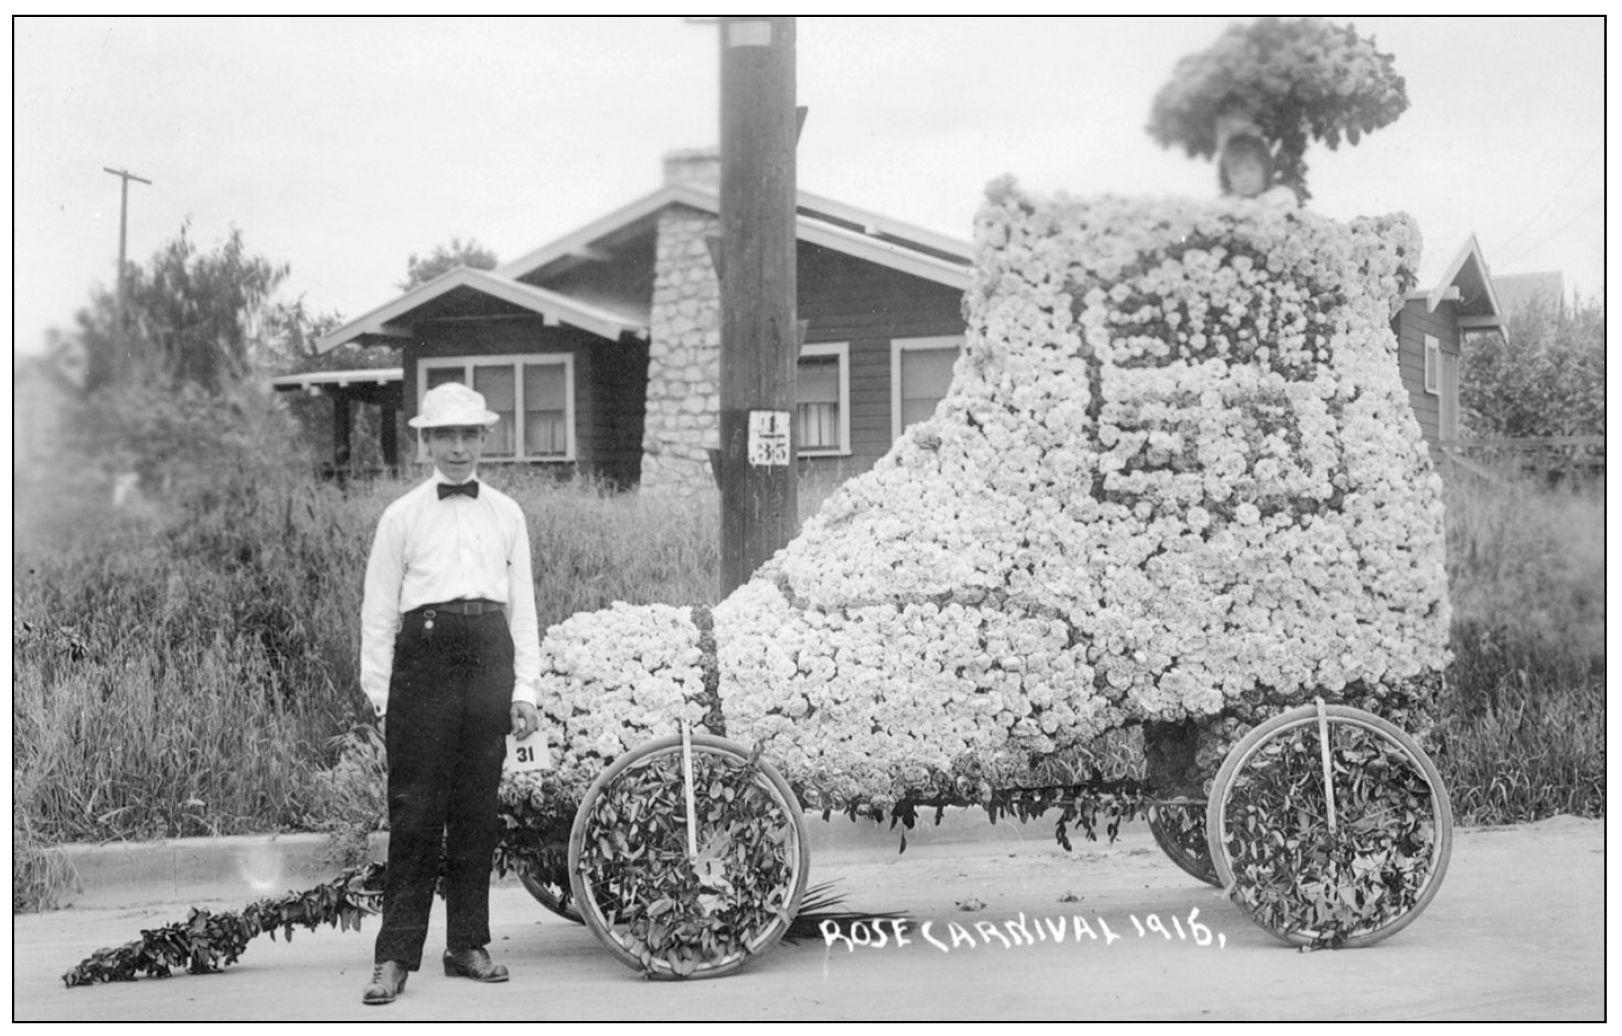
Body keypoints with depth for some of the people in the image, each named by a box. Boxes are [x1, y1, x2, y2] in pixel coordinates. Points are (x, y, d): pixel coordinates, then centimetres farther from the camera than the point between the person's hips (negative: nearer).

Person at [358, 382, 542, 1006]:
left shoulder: (506, 515, 14)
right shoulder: (402, 516, 7)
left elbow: (523, 604, 14)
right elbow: (378, 611, 6)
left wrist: (525, 688, 7)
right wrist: (380, 696, -1)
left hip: (490, 656, 2)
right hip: (424, 655, -2)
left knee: (478, 809, 5)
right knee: (416, 812, -5)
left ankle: (468, 944, 15)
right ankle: (395, 957, -1)